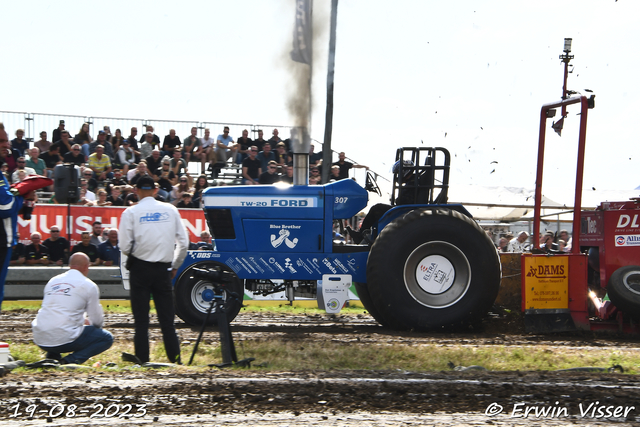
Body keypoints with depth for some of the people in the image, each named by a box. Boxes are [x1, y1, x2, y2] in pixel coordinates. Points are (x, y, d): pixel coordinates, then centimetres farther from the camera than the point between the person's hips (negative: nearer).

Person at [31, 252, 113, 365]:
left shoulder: (52, 281, 18)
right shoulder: (89, 285, 2)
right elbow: (97, 321, 7)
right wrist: (87, 322, 33)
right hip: (64, 340, -6)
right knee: (107, 338, 11)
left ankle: (52, 356, 13)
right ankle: (72, 360, -9)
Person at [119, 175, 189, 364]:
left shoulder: (131, 212, -3)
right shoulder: (170, 210, 5)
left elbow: (125, 246, -8)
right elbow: (183, 242, 6)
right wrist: (174, 266, 17)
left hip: (140, 268, -2)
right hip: (163, 269, 2)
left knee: (141, 319, 3)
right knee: (167, 318, 7)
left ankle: (142, 360, 0)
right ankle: (175, 359, 2)